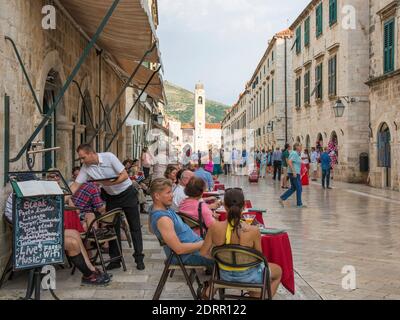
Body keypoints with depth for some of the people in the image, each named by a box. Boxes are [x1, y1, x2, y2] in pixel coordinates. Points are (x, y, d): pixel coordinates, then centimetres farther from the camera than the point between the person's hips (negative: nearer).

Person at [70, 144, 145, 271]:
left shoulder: (109, 157, -22)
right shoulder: (86, 168, -9)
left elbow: (125, 175, -22)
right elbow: (76, 185, -7)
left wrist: (111, 182, -35)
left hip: (127, 193, -4)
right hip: (111, 197, 5)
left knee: (135, 227, 0)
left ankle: (139, 259, 8)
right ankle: (115, 260, 15)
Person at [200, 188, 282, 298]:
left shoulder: (214, 228, -20)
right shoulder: (253, 231, -27)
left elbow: (203, 252, -7)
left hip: (225, 276, 4)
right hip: (247, 276, -3)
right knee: (278, 271, 27)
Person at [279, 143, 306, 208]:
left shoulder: (296, 154, 16)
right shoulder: (294, 153, -15)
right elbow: (289, 162, -26)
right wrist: (294, 171, -27)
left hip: (295, 173, 10)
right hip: (294, 173, -10)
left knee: (293, 188, 13)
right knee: (299, 188, -2)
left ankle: (282, 198, 13)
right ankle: (299, 204, 6)